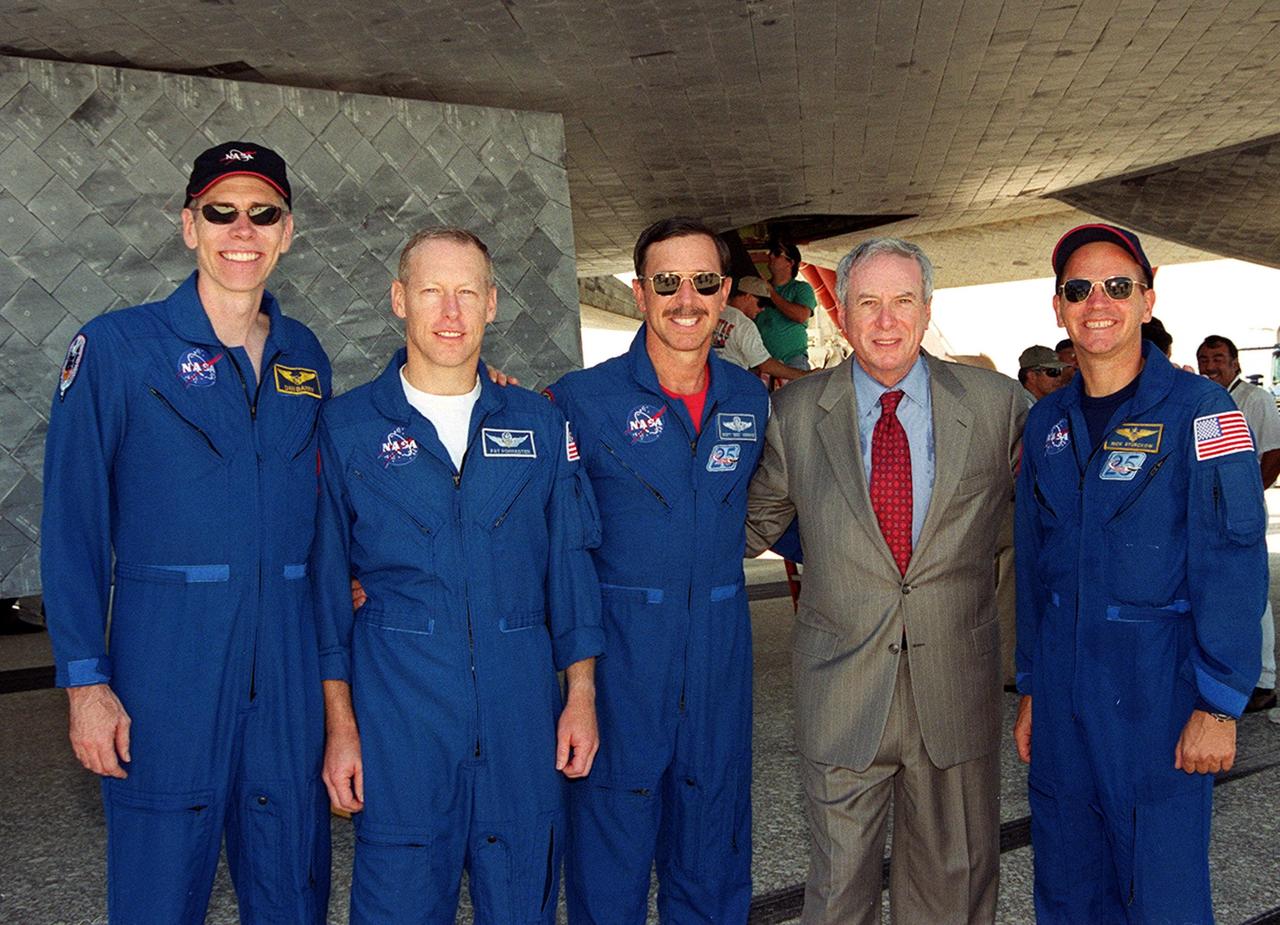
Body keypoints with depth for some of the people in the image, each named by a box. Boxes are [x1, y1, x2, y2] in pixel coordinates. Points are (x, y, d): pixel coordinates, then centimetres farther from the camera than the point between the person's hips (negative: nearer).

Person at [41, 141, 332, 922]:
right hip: (166, 660, -3)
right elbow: (73, 524, -4)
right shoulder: (118, 346, -2)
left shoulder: (305, 356, 10)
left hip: (289, 666, 4)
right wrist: (85, 679, -8)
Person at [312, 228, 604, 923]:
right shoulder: (346, 426, 1)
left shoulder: (539, 425, 6)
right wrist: (340, 724, -2)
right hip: (397, 706, -2)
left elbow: (569, 565, 9)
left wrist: (581, 694, 5)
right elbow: (325, 579, 2)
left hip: (521, 703, 2)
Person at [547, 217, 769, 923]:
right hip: (620, 646, -3)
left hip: (720, 646, 4)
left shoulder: (751, 400, 5)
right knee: (610, 844, 8)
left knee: (712, 845, 18)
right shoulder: (582, 399, -7)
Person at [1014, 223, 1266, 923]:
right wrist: (1031, 689, 12)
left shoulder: (1200, 410, -7)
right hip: (1062, 691, 5)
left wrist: (1218, 706, -15)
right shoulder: (1046, 422, 8)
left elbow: (1233, 566, -11)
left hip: (1158, 686, -4)